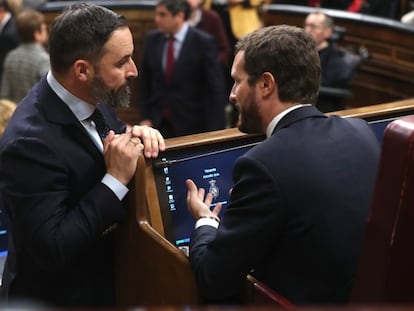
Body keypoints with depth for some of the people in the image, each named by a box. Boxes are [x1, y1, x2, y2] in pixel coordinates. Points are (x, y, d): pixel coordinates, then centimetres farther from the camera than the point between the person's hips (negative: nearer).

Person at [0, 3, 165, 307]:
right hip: (58, 297, -7)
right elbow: (51, 251, -30)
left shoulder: (93, 99, -8)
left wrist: (137, 134, -13)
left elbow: (113, 140, 10)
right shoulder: (29, 143, -30)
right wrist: (116, 179, -30)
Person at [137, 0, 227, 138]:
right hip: (157, 123, 3)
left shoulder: (203, 42, -10)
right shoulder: (152, 39, 3)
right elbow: (144, 81, 10)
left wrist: (214, 129, -12)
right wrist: (145, 118, 3)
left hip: (192, 125, -3)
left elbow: (216, 87, -9)